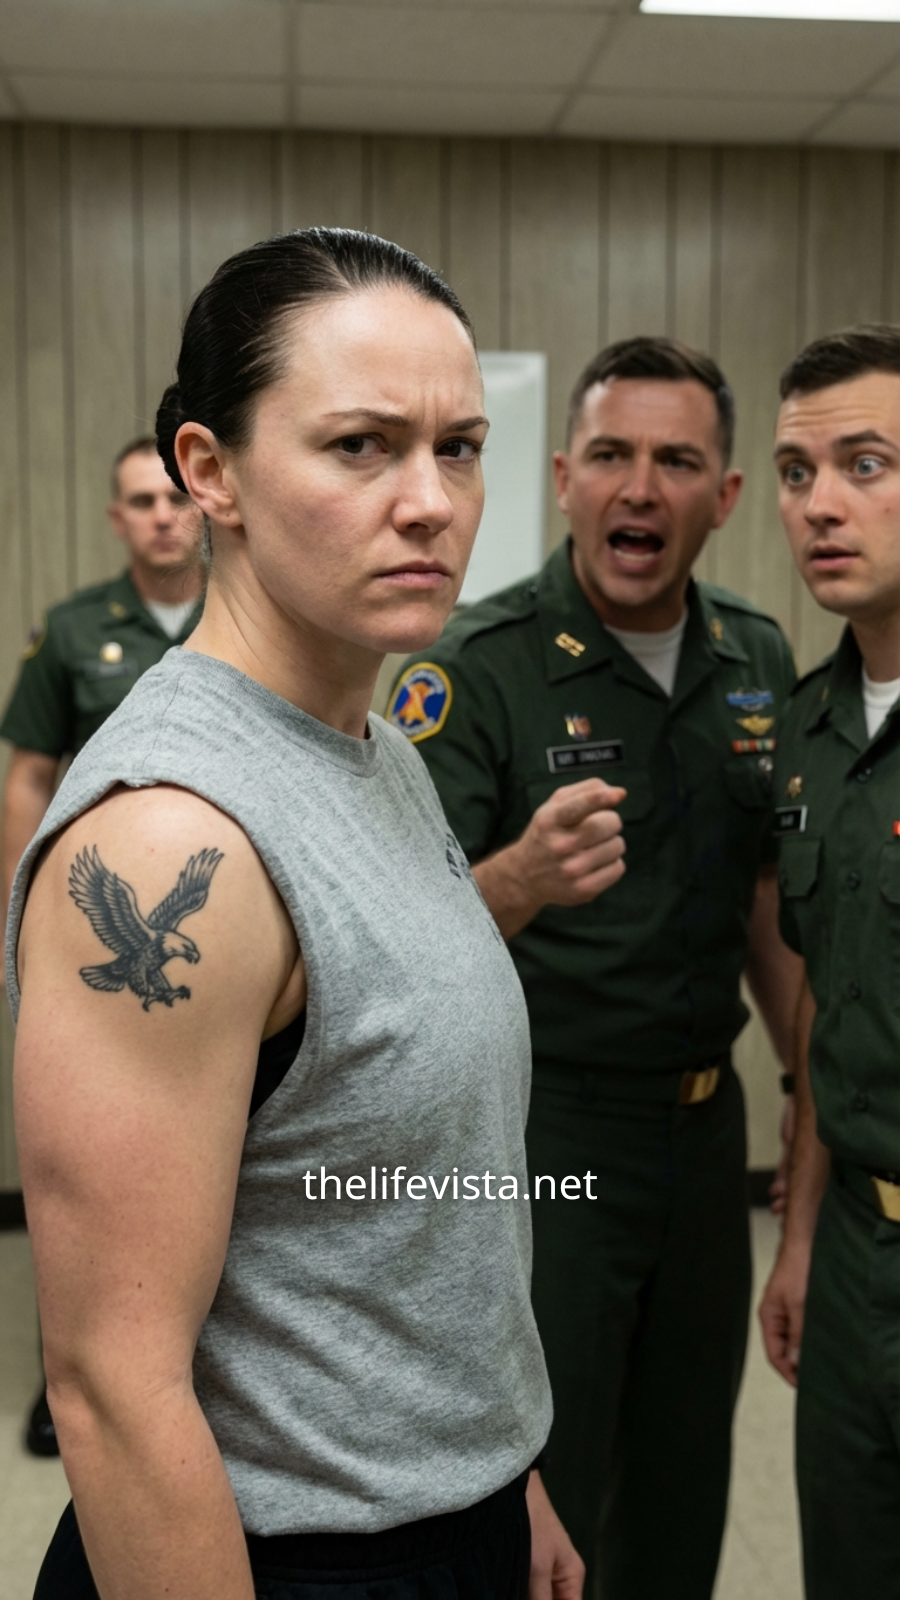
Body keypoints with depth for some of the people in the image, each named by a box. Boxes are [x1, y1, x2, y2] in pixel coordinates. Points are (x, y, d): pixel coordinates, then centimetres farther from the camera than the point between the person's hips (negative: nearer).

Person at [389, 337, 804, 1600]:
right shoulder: (475, 668, -15)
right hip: (540, 1129, -5)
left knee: (683, 1493, 20)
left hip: (705, 1119, 6)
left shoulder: (760, 664, 2)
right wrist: (521, 879, -40)